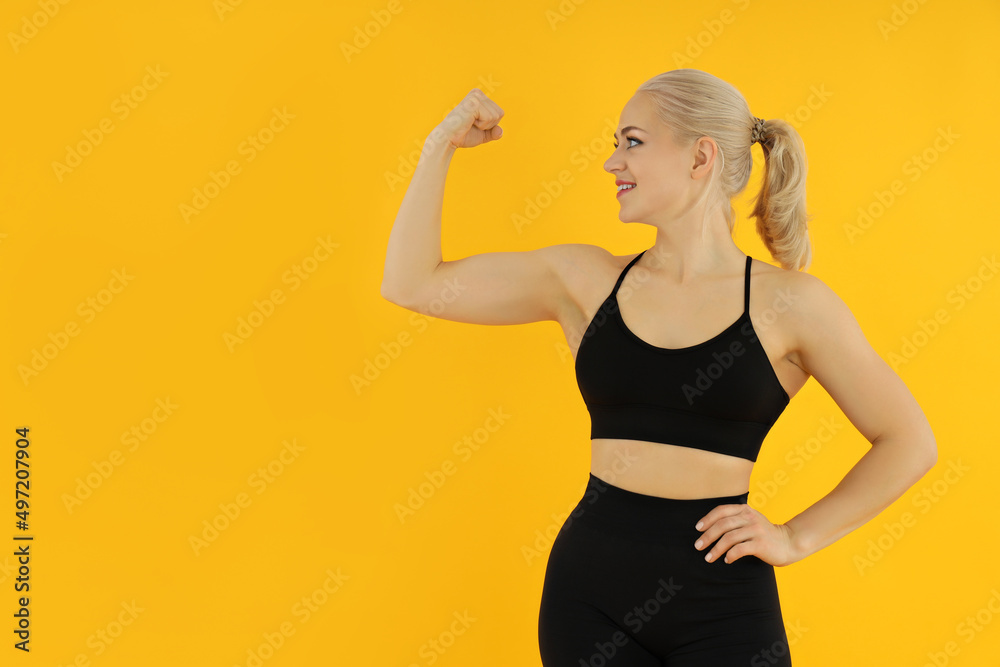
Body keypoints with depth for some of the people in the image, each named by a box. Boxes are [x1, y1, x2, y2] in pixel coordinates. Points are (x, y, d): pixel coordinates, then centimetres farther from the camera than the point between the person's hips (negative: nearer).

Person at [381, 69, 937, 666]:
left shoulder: (788, 303, -5)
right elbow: (411, 285, 3)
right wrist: (442, 144, 1)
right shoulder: (585, 279, 3)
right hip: (590, 588, 3)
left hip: (722, 603, -2)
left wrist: (795, 538, -2)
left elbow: (909, 444, 2)